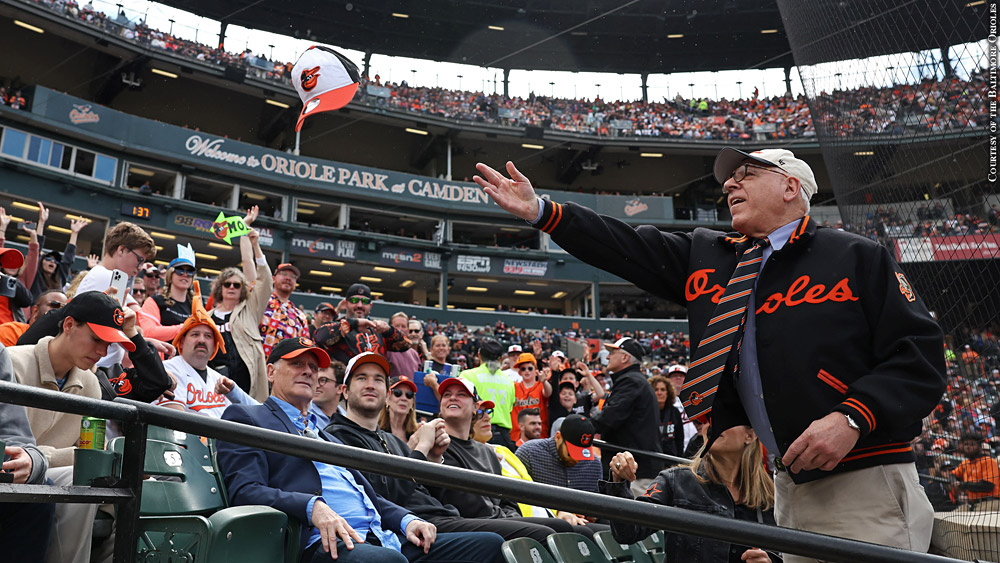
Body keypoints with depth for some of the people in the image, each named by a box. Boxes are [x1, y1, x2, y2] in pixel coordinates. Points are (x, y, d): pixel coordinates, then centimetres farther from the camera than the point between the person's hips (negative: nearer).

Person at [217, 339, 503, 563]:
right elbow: (245, 491, -5)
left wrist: (406, 519, 8)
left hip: (381, 538, 8)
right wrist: (313, 507, -22)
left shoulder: (326, 434, 34)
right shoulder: (244, 417, 11)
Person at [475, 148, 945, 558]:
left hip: (863, 483, -4)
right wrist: (540, 211, 1)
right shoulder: (708, 257, 15)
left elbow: (921, 355, -5)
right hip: (787, 487, 5)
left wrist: (853, 418, -19)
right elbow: (630, 249, 9)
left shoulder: (858, 258, 1)